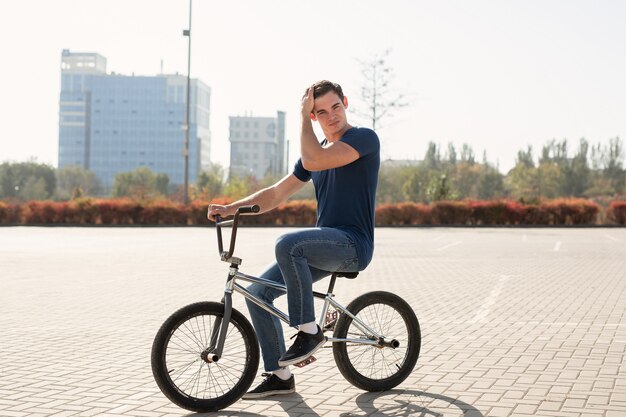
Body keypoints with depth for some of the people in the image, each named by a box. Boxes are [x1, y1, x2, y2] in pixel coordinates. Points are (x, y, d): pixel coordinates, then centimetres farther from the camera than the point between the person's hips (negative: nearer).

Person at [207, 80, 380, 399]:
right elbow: (276, 194, 16)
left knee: (288, 244, -35)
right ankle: (279, 376, 7)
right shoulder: (317, 151, 16)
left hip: (353, 244, -8)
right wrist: (231, 208, 3)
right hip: (325, 246, 8)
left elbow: (313, 161, -24)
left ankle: (309, 331, -20)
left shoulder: (364, 138, -8)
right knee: (258, 293, -2)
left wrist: (303, 116, -12)